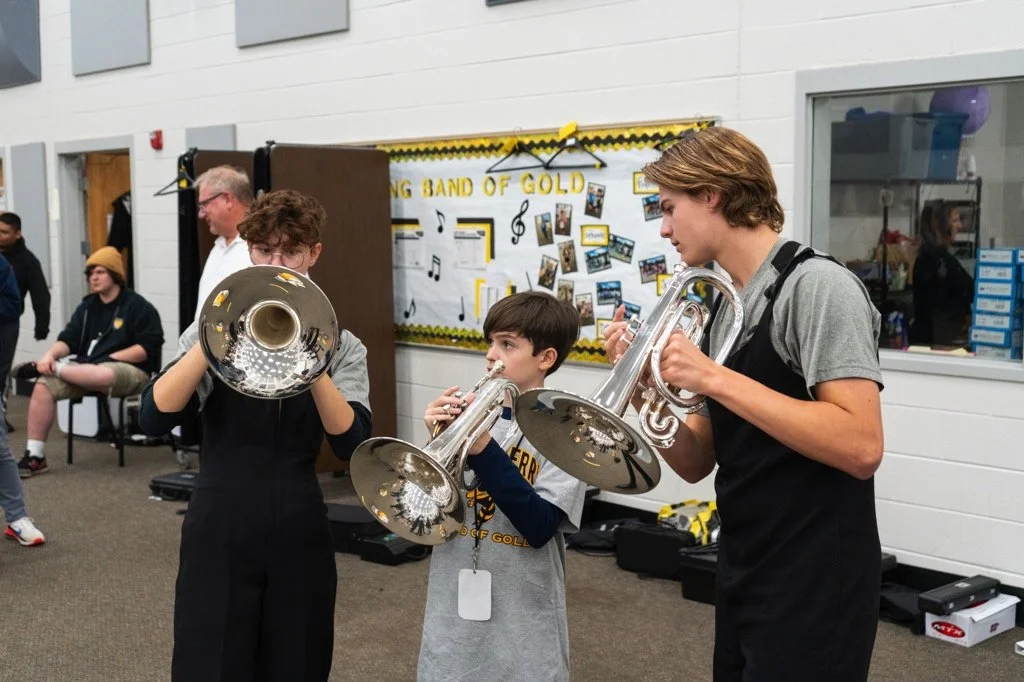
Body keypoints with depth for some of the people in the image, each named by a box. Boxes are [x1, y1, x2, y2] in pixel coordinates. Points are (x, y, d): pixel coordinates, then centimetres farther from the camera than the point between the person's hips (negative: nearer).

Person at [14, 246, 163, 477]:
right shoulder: (87, 306, 18)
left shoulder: (138, 307, -1)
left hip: (129, 370, -6)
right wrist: (50, 354, -14)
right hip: (87, 368, 6)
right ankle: (35, 456, -11)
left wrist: (110, 357, -15)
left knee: (105, 374, -43)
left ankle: (52, 369, -23)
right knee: (44, 385, -16)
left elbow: (146, 349, -9)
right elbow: (68, 339, 8)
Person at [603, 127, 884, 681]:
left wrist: (715, 378, -23)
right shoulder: (723, 310, 9)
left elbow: (861, 447, -24)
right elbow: (696, 463, 11)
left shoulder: (816, 285, -15)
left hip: (812, 591, -8)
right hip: (742, 582, 8)